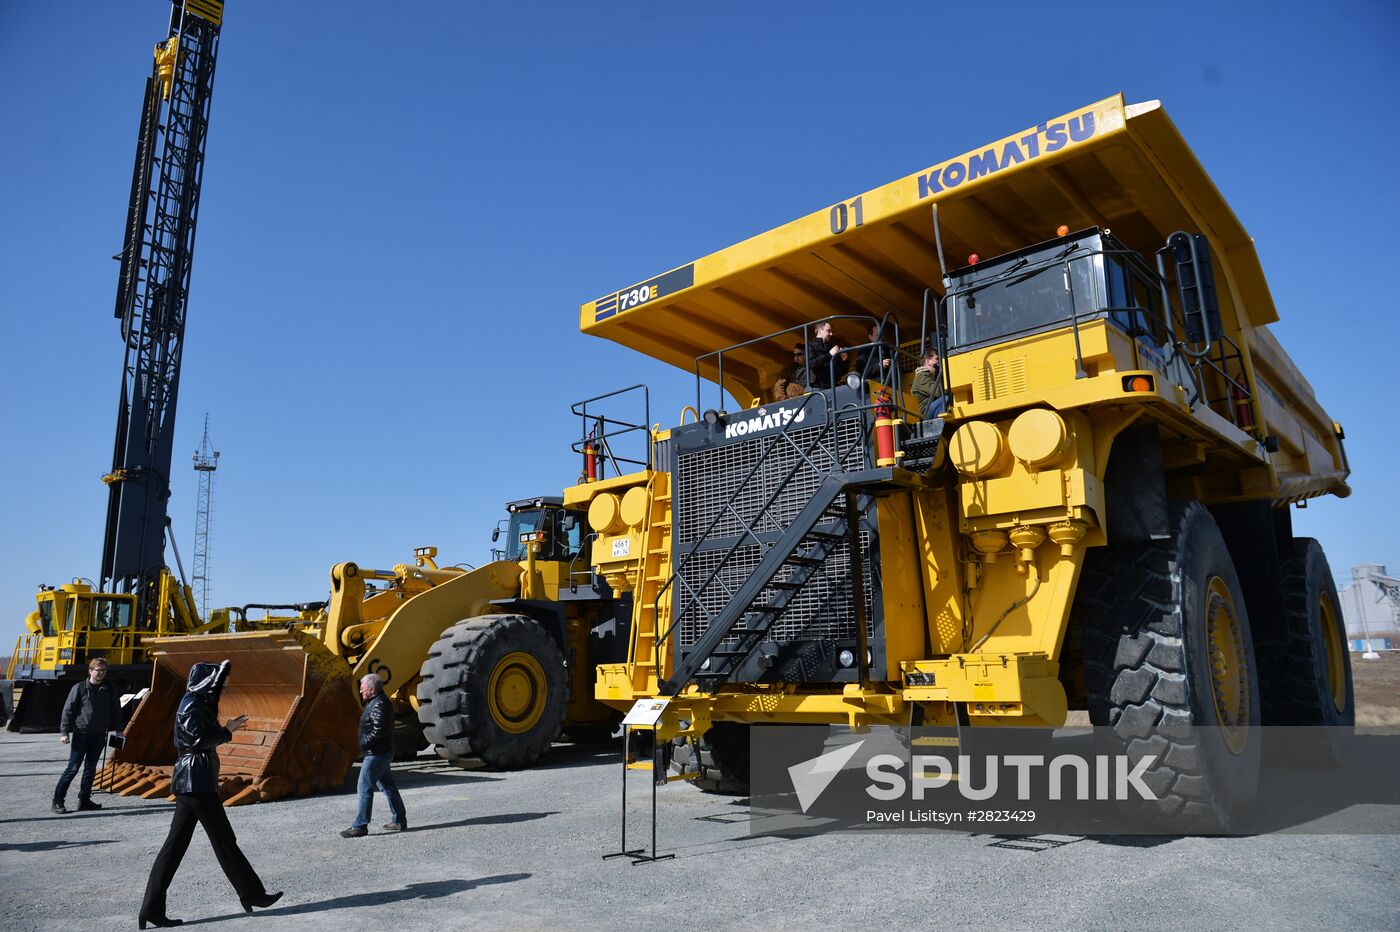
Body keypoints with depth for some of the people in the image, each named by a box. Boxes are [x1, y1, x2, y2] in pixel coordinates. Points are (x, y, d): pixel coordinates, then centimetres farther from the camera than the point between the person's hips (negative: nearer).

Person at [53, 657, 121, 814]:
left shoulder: (109, 690, 4)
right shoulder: (79, 688, -7)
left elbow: (115, 711, 11)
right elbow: (68, 710, -5)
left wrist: (117, 729, 8)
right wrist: (64, 732, -9)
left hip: (99, 736, 4)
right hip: (81, 734, -4)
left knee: (91, 768, 10)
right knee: (73, 768, -4)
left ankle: (84, 800, 17)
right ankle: (58, 800, 5)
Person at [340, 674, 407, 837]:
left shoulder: (379, 704, -19)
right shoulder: (378, 702, 15)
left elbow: (379, 731, -26)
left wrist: (364, 743, -15)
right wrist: (366, 745, 11)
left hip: (376, 754, -11)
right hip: (383, 753, 11)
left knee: (365, 789, -6)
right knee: (388, 786, 15)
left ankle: (360, 826, -1)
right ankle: (400, 821, 21)